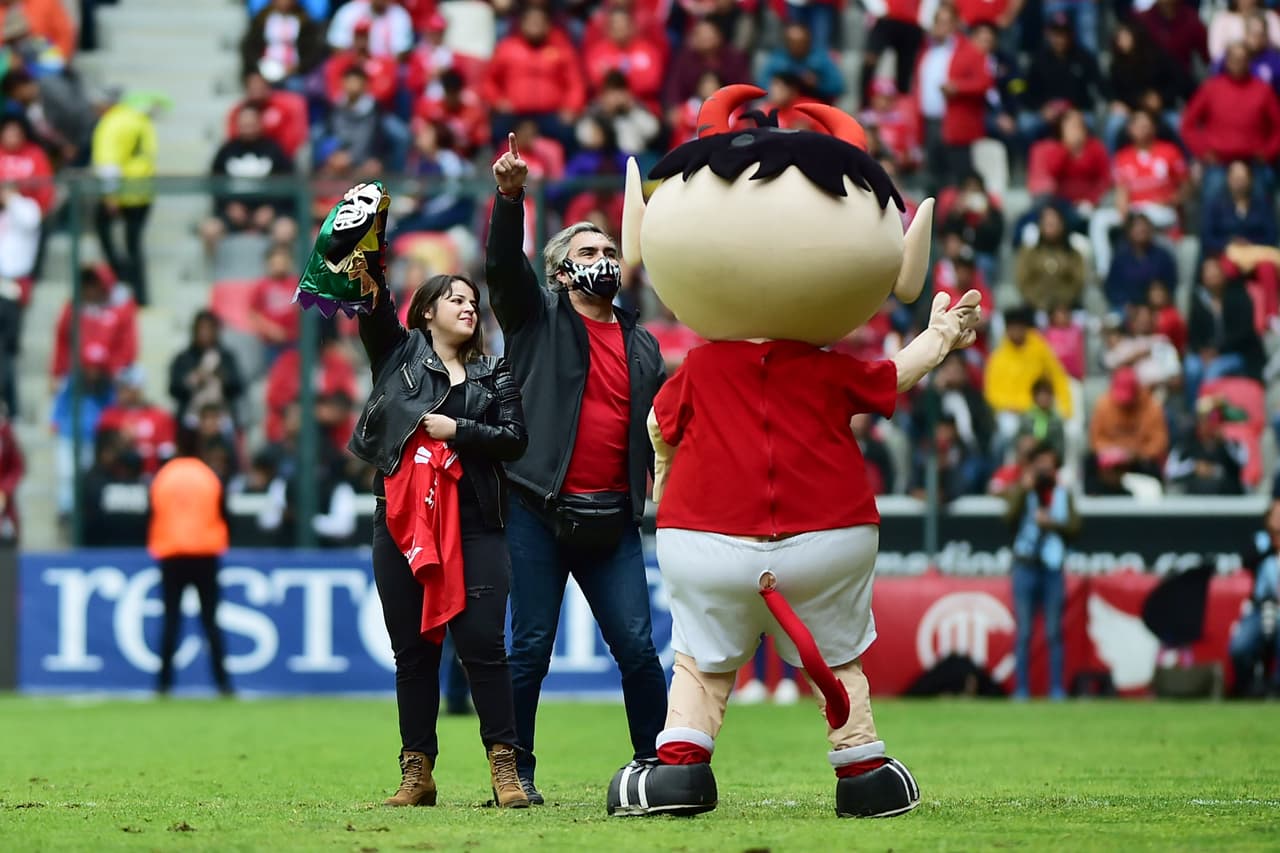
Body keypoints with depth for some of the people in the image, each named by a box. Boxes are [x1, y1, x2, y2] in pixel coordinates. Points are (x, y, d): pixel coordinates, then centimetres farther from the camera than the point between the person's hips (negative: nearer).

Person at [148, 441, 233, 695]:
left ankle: (164, 682, -2)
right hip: (205, 554, 0)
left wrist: (155, 547, 18)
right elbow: (223, 515, 4)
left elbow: (152, 515, 4)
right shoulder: (210, 478, 0)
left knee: (171, 620, 3)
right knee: (210, 621, 2)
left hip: (171, 553, 0)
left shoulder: (161, 478, 2)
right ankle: (222, 681, -3)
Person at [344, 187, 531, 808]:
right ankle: (417, 774, 6)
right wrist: (368, 244, -11)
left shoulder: (493, 376, 15)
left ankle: (505, 769, -6)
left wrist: (456, 430, -6)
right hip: (401, 520, 0)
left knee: (482, 643, -8)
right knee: (412, 649, 3)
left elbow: (514, 438, 4)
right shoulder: (398, 353, 14)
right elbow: (374, 303, 1)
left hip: (473, 523, 0)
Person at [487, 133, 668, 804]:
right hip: (539, 513, -3)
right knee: (530, 649, -1)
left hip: (611, 520, 3)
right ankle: (515, 771, 7)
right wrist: (511, 195, -26)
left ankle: (655, 766, 5)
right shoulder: (538, 319, 6)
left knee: (637, 647, -2)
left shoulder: (641, 345, 18)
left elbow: (660, 428, 19)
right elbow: (503, 264, -11)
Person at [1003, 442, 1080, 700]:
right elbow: (1010, 518, -12)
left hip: (1052, 567, 2)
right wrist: (1024, 490, -17)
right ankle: (1021, 689, 0)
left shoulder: (1063, 494, 12)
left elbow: (1074, 527, 4)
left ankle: (1056, 689, 3)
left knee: (1054, 633, 1)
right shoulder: (1019, 491, 6)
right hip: (1026, 566, -2)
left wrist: (1052, 522, -10)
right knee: (1024, 633, -1)